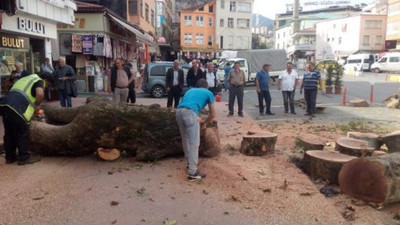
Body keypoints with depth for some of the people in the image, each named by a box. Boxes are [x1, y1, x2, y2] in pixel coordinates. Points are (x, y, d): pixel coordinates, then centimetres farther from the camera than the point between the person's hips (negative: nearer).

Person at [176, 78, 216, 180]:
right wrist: (204, 123, 40)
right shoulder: (208, 93, 23)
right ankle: (192, 173, 0)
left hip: (178, 111, 6)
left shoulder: (190, 90, 36)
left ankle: (190, 164, 36)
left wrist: (197, 119, 49)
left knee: (186, 140, 21)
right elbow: (213, 114, 23)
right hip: (190, 113, -6)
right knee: (194, 143, -1)